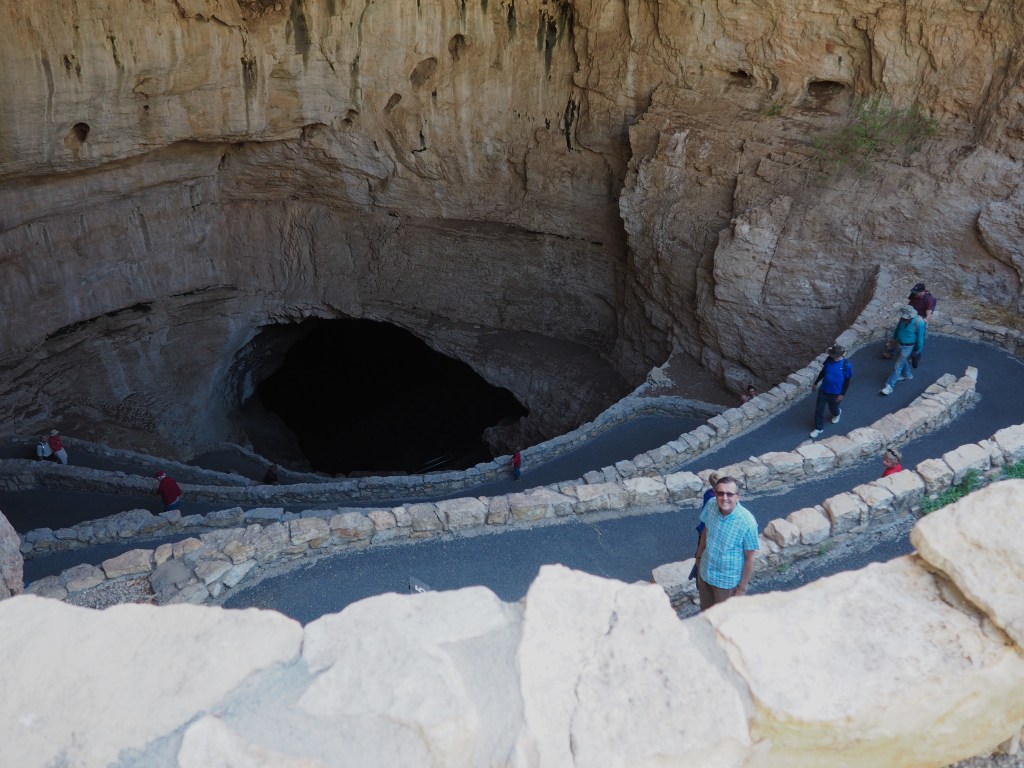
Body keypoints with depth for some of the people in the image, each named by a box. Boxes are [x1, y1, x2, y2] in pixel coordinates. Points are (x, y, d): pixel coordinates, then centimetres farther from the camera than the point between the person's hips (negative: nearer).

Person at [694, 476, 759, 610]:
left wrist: (742, 587, -11)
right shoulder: (711, 505, -18)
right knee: (706, 611, 27)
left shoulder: (747, 522, -31)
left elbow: (749, 559, -18)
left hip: (727, 581, -4)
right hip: (705, 572, 4)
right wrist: (699, 555, 14)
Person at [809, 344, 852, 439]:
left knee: (833, 408, 22)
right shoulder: (829, 360, -13)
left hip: (835, 393, -3)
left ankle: (837, 414, 59)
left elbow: (847, 381, -12)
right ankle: (818, 428, 27)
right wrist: (815, 383, 11)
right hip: (823, 390, 3)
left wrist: (842, 394, -10)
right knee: (819, 410, 8)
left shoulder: (846, 365, -24)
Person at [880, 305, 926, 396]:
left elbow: (920, 337, -17)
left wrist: (918, 350, -7)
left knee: (898, 366, -3)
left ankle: (889, 386, 0)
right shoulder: (903, 318, -12)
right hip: (898, 343, 7)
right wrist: (894, 338, 20)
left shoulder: (918, 323, -29)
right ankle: (907, 375, 52)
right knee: (901, 360, 27)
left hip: (907, 347, -6)